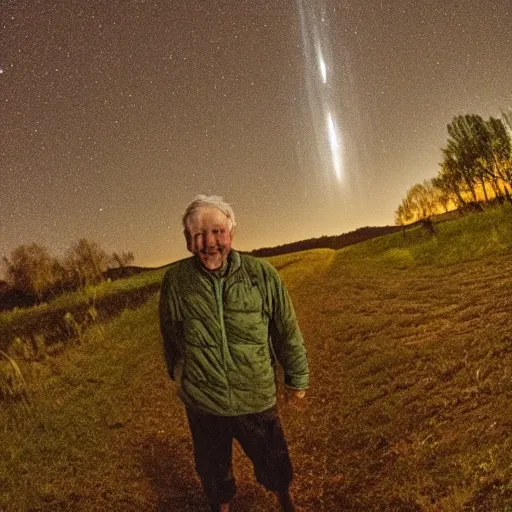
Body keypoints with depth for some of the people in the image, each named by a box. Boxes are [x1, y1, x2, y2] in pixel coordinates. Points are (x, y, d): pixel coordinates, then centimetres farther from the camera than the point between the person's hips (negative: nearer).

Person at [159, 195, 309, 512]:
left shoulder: (262, 274, -14)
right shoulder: (175, 280, -12)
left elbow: (287, 330, -3)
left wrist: (297, 378, 5)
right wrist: (179, 375, 19)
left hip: (257, 399, 0)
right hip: (202, 402, 1)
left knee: (274, 461, 22)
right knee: (214, 468, 22)